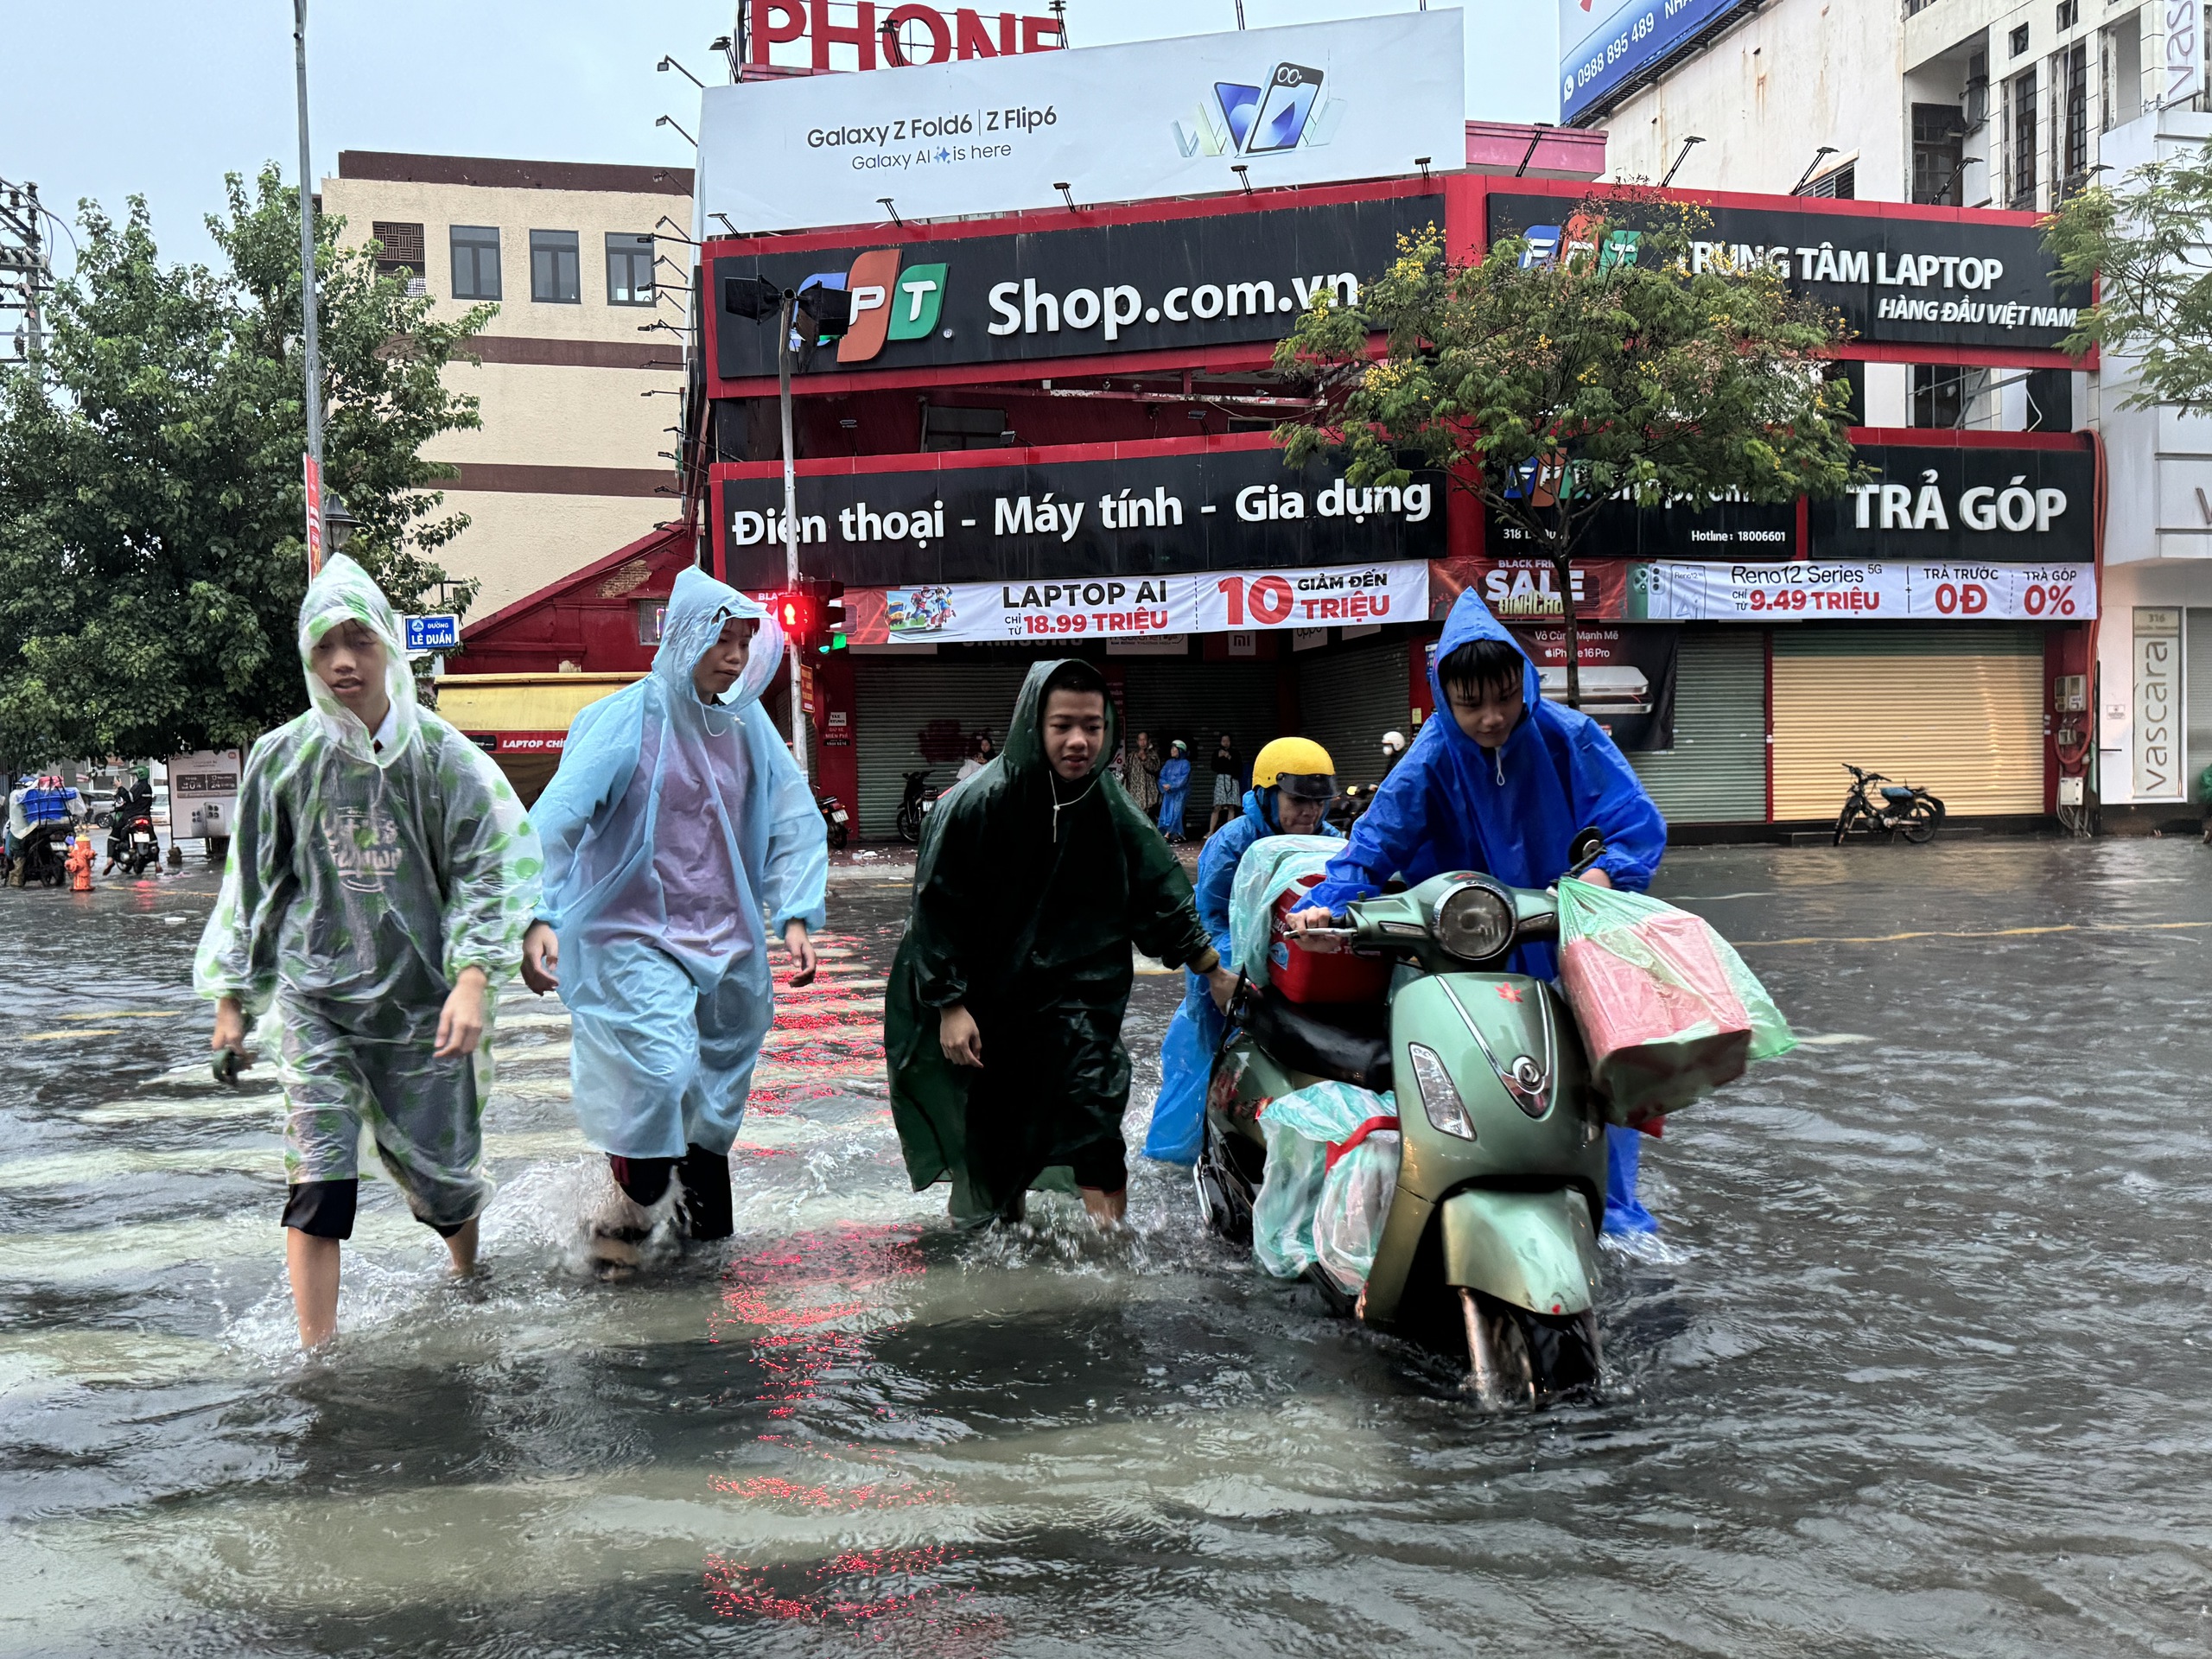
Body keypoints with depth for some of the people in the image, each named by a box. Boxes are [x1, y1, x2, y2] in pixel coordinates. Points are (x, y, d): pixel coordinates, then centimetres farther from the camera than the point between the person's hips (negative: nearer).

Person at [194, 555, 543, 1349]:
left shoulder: (442, 756, -7)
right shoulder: (282, 760, -1)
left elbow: (494, 870, -8)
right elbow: (250, 883, 10)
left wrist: (473, 980, -21)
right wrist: (232, 997, 11)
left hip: (423, 994, -1)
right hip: (316, 994, 1)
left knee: (437, 1166, 10)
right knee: (319, 1179, -9)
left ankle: (473, 1283, 42)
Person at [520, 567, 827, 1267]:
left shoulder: (749, 726, 5)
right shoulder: (626, 720, -10)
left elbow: (797, 823, 9)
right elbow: (555, 820, -15)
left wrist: (796, 915, -4)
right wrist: (538, 917, -28)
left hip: (728, 944, 5)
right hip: (635, 939, -5)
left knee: (720, 1092, 12)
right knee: (663, 1073, -20)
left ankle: (705, 1226, 32)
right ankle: (631, 1206, 7)